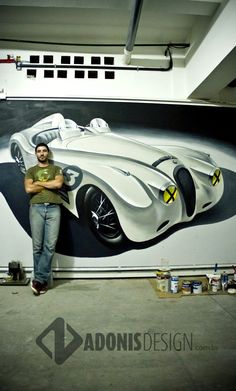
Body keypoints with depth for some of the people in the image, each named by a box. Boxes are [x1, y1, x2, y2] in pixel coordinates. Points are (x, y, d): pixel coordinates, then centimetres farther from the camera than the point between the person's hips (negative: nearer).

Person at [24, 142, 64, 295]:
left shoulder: (56, 169, 18)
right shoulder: (31, 171, 19)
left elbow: (58, 184, -4)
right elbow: (28, 189, 1)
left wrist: (39, 183, 1)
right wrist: (49, 184, 2)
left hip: (54, 208, 0)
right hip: (36, 208, 1)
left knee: (50, 245, -9)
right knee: (37, 246, -1)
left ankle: (39, 279, -2)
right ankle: (42, 280, 8)